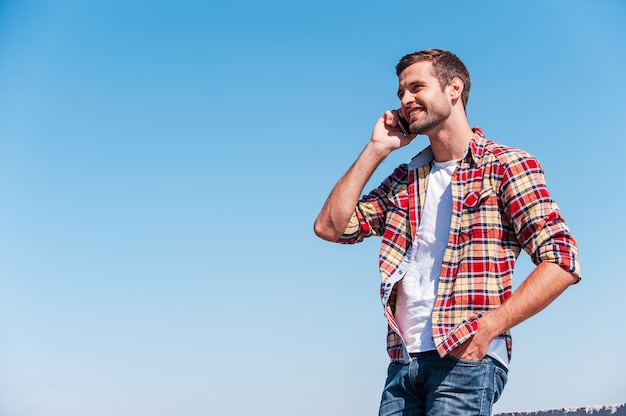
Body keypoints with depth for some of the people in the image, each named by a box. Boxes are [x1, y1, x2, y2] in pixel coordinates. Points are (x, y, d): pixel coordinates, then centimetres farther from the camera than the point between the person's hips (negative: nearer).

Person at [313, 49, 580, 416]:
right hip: (404, 361, 5)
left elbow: (562, 261, -8)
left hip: (467, 359, -5)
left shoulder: (506, 165, 0)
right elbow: (331, 226, 9)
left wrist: (487, 328, -17)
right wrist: (376, 149, 9)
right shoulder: (406, 178, 18)